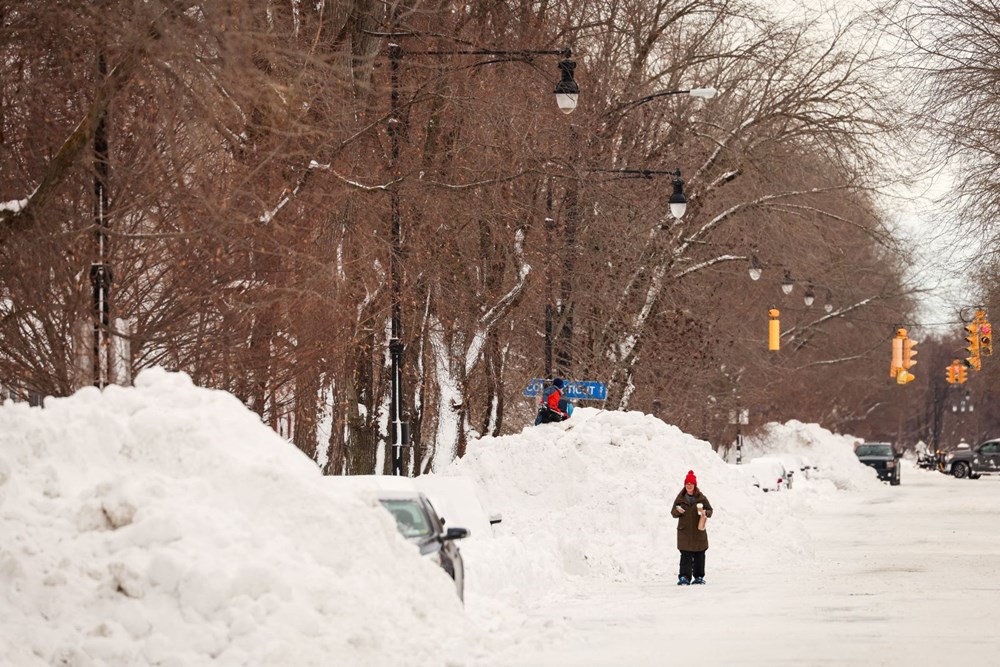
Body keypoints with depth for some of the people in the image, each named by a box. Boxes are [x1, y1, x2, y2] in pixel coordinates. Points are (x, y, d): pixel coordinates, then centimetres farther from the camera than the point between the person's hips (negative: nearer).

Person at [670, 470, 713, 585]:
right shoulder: (680, 498, 5)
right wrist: (677, 511, -14)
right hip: (684, 531, -1)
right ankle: (684, 577, -9)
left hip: (699, 531, 1)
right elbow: (673, 513, 9)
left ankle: (699, 577, 14)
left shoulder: (701, 498, 3)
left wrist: (705, 513, -14)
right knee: (685, 556, -7)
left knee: (699, 555, 5)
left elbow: (710, 510, 9)